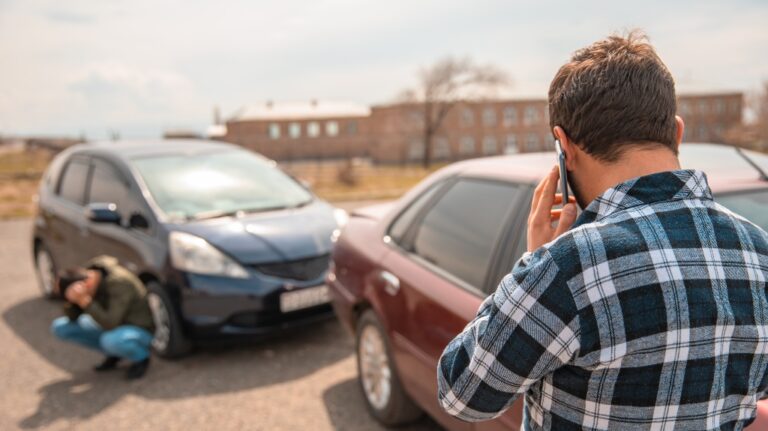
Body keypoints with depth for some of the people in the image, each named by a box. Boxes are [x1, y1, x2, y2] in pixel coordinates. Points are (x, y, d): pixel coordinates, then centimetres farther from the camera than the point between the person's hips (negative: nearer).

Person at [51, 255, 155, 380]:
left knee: (112, 340, -41)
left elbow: (110, 324, -33)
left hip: (139, 329, -8)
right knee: (59, 327, -3)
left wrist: (85, 301, -38)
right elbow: (72, 318, -3)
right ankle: (114, 353, 8)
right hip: (110, 326, 8)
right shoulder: (87, 275, -8)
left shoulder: (120, 282, -29)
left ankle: (140, 357, -6)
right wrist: (73, 300, -24)